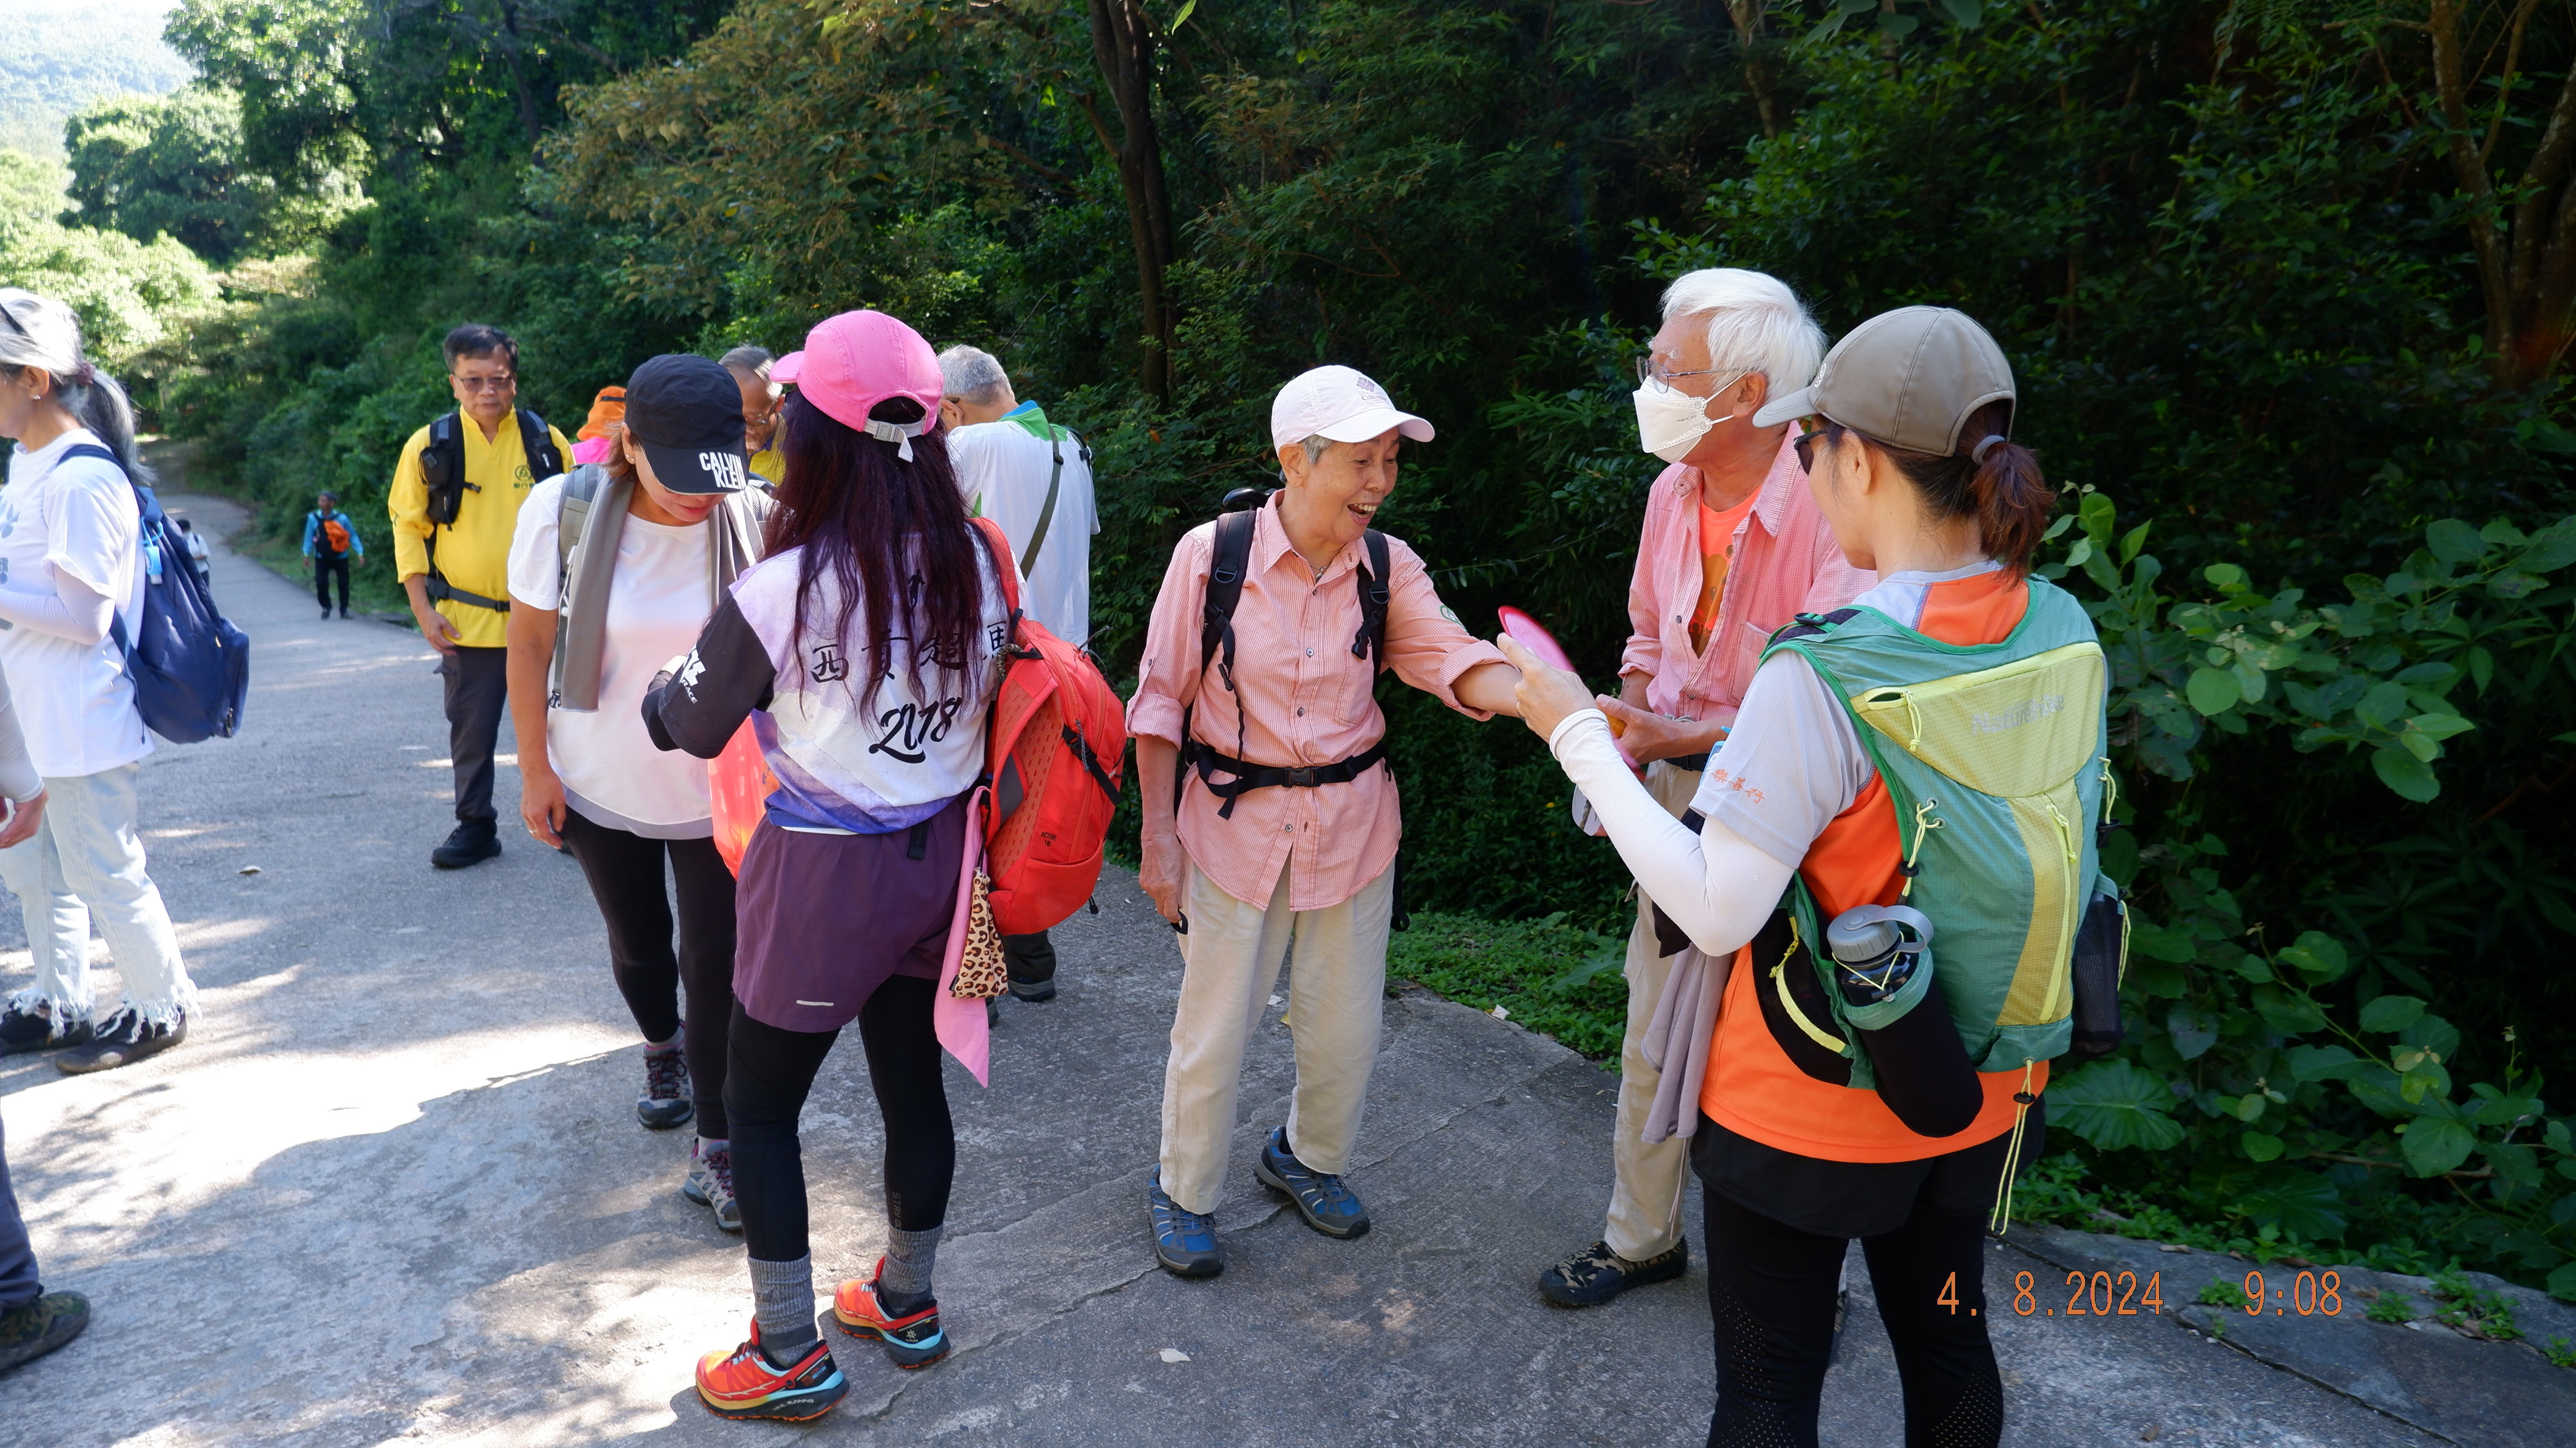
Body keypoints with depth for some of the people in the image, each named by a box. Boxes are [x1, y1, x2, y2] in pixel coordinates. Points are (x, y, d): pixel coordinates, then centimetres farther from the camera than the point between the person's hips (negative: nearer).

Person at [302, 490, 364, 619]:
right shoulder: (313, 518, -8)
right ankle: (326, 608, 15)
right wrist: (307, 554, -2)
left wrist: (360, 553, -12)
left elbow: (353, 536, -7)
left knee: (343, 584, 1)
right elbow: (309, 537, 0)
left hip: (340, 558, -1)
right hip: (322, 558, 1)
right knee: (321, 583, -7)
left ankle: (344, 610, 18)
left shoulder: (342, 519, -13)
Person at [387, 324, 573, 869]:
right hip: (467, 619, 0)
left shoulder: (546, 441, 1)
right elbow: (409, 529, 4)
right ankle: (474, 827, 22)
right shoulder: (430, 446, 0)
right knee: (471, 730, 9)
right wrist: (423, 610, -3)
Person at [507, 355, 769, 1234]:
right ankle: (662, 1052, 52)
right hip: (599, 783, 2)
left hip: (718, 790, -2)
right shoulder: (563, 510, -18)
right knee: (636, 944, 21)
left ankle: (715, 1153, 13)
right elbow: (529, 641, -6)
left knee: (715, 963, -2)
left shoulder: (756, 520, -20)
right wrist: (535, 768, -3)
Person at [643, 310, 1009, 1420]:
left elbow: (681, 726, -5)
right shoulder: (974, 560, -6)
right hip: (938, 858, 6)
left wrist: (667, 679, 15)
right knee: (914, 1081, 20)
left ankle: (789, 1357, 26)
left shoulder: (783, 589, -20)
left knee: (759, 1108, 14)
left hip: (825, 872, -5)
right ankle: (906, 1304, 39)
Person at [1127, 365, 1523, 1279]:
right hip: (1236, 822, -3)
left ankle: (1306, 1159, 45)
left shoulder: (1388, 566, -4)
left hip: (1353, 824, 3)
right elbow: (1161, 698, -7)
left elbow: (1454, 661, -19)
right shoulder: (1212, 552, -13)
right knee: (1213, 1031, 7)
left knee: (1346, 1028, 15)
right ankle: (1183, 1194, 34)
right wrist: (1159, 835, -7)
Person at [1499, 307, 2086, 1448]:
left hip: (1809, 1111, -6)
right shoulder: (2064, 638, -7)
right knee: (1947, 1343, 27)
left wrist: (1580, 737, -18)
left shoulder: (1821, 676, -29)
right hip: (1981, 1094, 7)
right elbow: (2061, 851, 7)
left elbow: (1715, 913, -26)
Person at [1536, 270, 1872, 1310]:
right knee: (1655, 1036, 17)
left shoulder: (1828, 510, -21)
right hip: (1680, 796, 7)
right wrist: (1623, 741, 1)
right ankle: (1642, 1237, 38)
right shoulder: (1673, 492, 4)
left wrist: (1687, 738, -23)